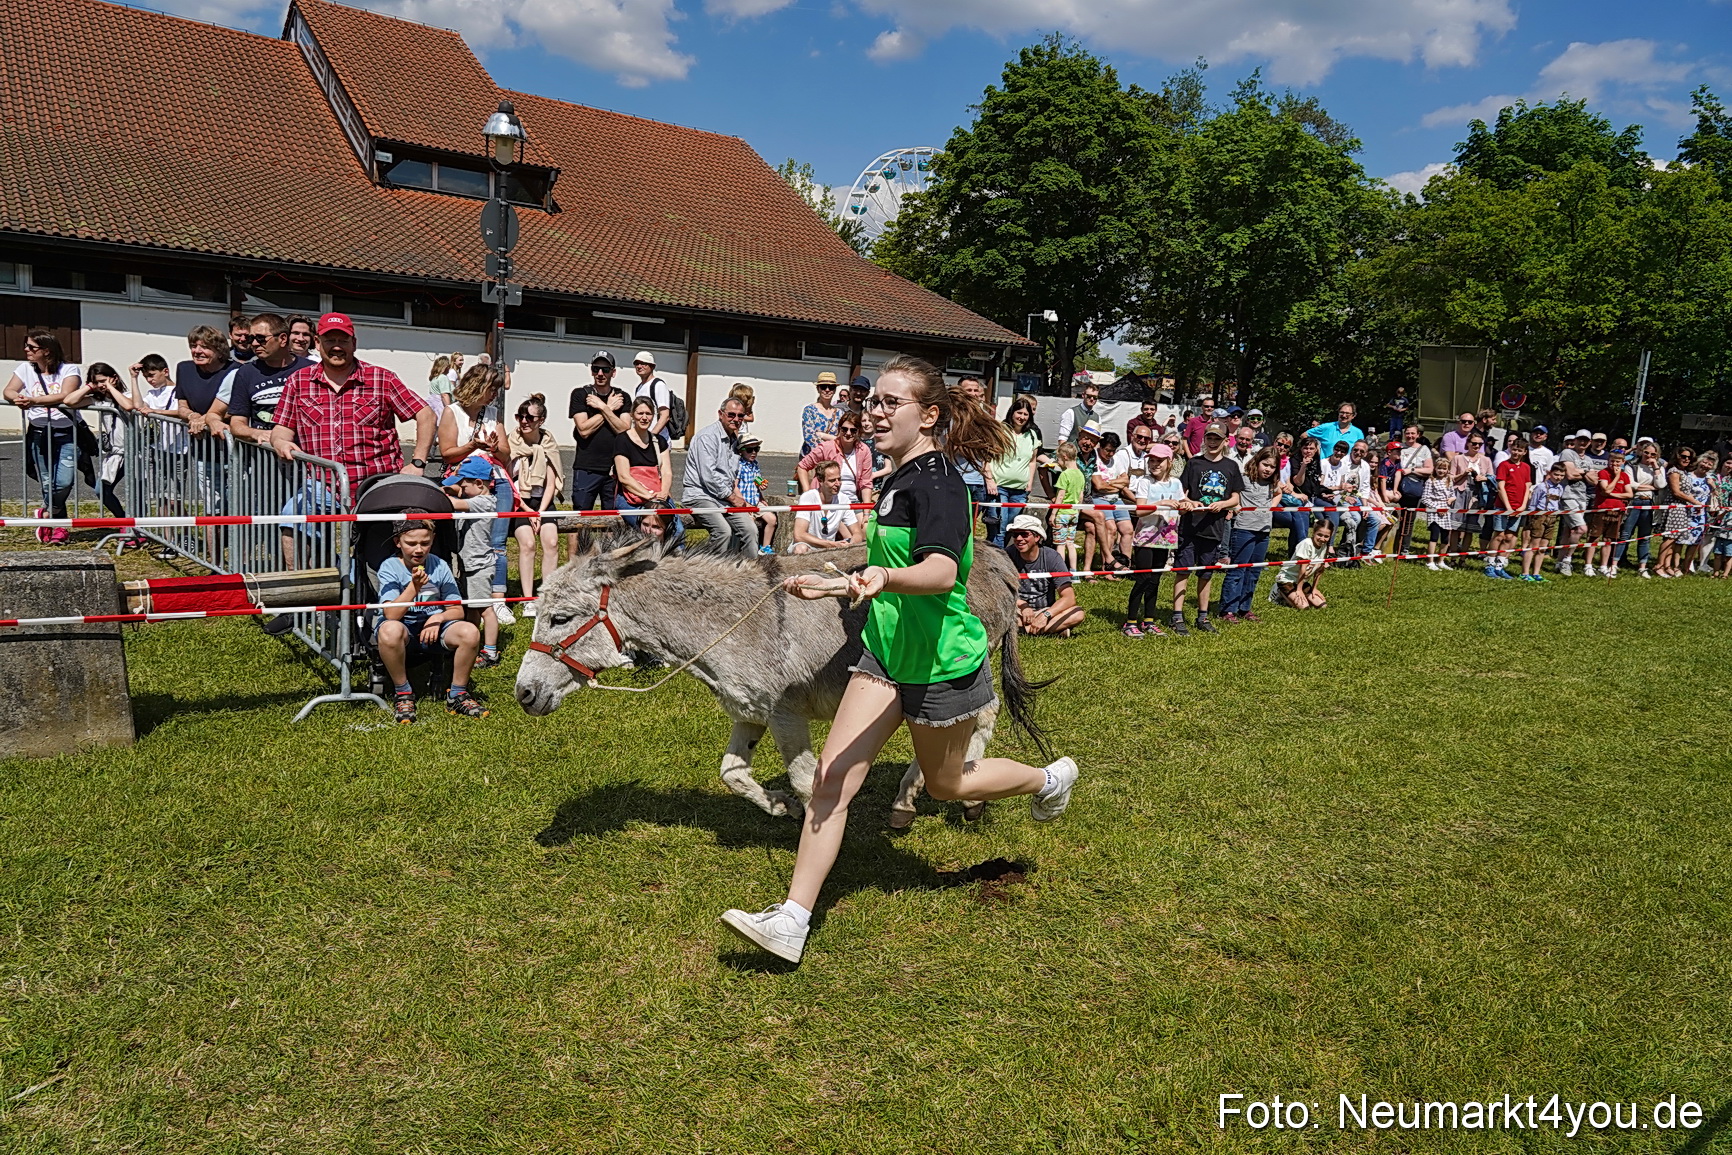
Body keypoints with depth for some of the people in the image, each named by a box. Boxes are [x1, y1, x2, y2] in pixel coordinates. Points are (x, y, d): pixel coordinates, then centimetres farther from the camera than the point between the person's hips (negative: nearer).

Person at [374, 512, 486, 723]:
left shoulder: (439, 566, 1)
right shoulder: (390, 567, -8)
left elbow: (457, 610, 4)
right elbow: (391, 615, -20)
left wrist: (438, 618, -18)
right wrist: (413, 587, -32)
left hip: (432, 627, 3)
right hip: (402, 629, -3)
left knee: (470, 632, -26)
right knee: (390, 630, -39)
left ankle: (457, 694, -5)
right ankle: (403, 694, -16)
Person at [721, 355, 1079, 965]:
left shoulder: (937, 483, -20)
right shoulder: (899, 479, 9)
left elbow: (941, 571, -38)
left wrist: (884, 577, -56)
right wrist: (838, 585, 22)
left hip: (941, 662, -8)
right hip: (886, 652, 8)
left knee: (944, 782, 15)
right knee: (831, 777, -3)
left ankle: (1050, 779, 43)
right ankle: (792, 920, 0)